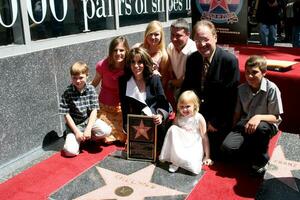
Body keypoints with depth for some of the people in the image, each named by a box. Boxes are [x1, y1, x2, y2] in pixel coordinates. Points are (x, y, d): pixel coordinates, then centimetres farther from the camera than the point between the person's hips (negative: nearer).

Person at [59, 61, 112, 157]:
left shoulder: (91, 89, -6)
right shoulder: (67, 92, -11)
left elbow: (94, 110, -8)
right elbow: (66, 114, -9)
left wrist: (88, 129, -18)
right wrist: (76, 131, -15)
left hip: (89, 120, 2)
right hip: (74, 124, -2)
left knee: (106, 130, -26)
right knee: (70, 151, -23)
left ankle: (86, 138, 2)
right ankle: (77, 139, 11)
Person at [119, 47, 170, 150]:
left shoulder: (154, 79, -1)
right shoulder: (124, 81, 2)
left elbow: (164, 104, -2)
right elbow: (125, 108, 1)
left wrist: (161, 115, -23)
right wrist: (127, 129, -7)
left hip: (154, 123, 0)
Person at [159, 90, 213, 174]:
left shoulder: (199, 118, -10)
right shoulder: (178, 118, 0)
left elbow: (204, 137, -7)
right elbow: (173, 132, 5)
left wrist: (207, 156, -6)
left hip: (194, 148, -3)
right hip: (180, 147, 3)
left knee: (193, 166, -32)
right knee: (173, 128, -23)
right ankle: (175, 161, -16)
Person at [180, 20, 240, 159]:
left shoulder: (229, 60, -16)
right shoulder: (192, 59, 0)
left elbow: (229, 96, -16)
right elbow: (186, 88, 7)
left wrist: (216, 122, -14)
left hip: (219, 119, -4)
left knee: (213, 154, -5)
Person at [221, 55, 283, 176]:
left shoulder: (271, 89, -14)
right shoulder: (241, 89, 0)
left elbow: (276, 118, -13)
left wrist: (259, 117, -32)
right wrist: (233, 131, -2)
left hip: (266, 125, -3)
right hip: (245, 125, 3)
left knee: (261, 127, -41)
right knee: (227, 146, -24)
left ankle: (260, 162, -13)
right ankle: (253, 149, 8)